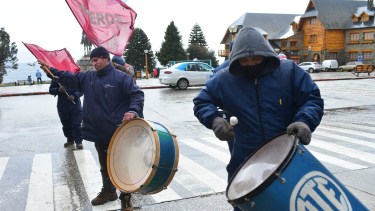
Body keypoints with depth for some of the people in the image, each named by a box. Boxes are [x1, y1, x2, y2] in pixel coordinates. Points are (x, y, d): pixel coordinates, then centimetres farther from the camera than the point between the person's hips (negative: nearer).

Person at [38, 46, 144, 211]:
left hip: (119, 133, -6)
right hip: (99, 133, 7)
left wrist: (133, 111, -34)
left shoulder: (121, 77, -10)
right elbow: (69, 78, 17)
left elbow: (137, 94, -17)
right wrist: (50, 70, 9)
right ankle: (108, 191, 41)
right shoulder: (87, 77, 10)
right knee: (104, 165, 22)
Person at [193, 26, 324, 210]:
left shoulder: (289, 71, -6)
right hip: (245, 163, 1)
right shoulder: (225, 79, -3)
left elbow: (312, 99, -3)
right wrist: (214, 119, -14)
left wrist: (304, 121, -23)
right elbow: (201, 102, 7)